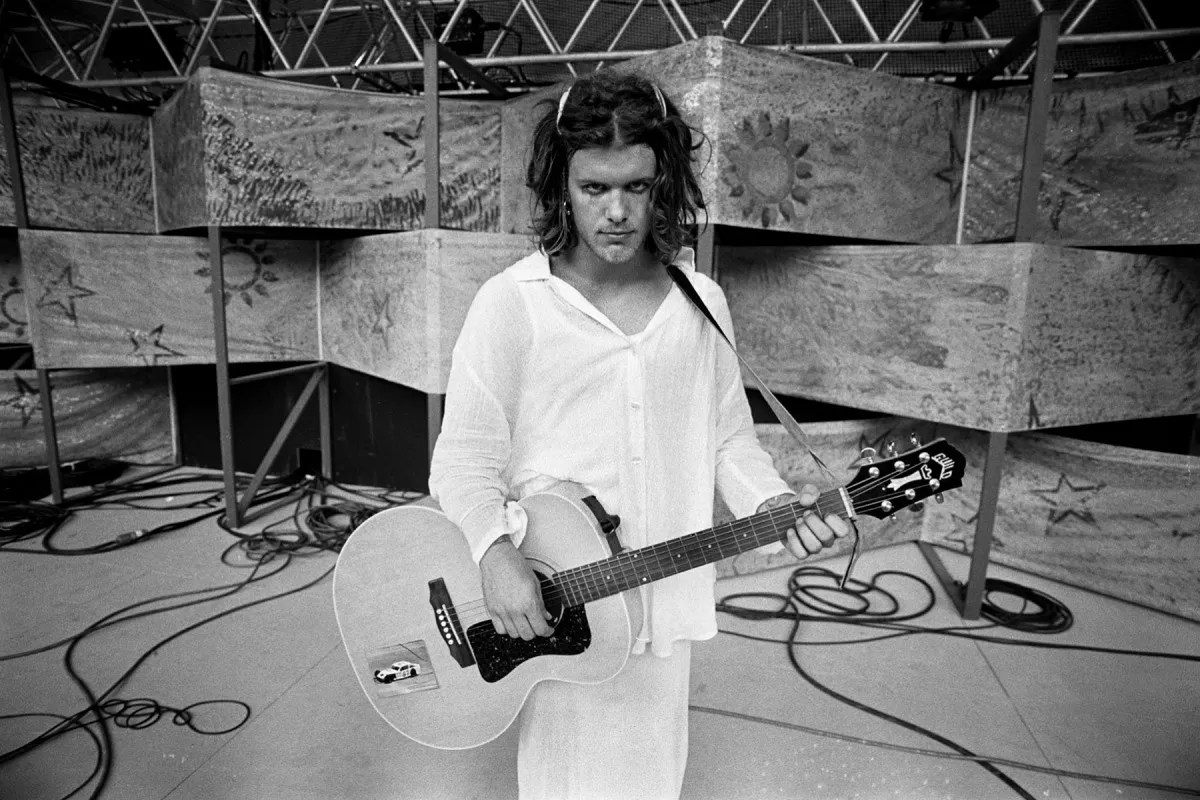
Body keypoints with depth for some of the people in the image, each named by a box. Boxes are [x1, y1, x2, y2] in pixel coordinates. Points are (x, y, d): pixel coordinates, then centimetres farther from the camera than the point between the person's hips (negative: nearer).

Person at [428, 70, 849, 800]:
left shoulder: (702, 303, 1)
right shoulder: (512, 303, -11)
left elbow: (729, 436, 8)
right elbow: (464, 457, -9)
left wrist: (772, 502, -10)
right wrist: (497, 555, -25)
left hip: (666, 599, 4)